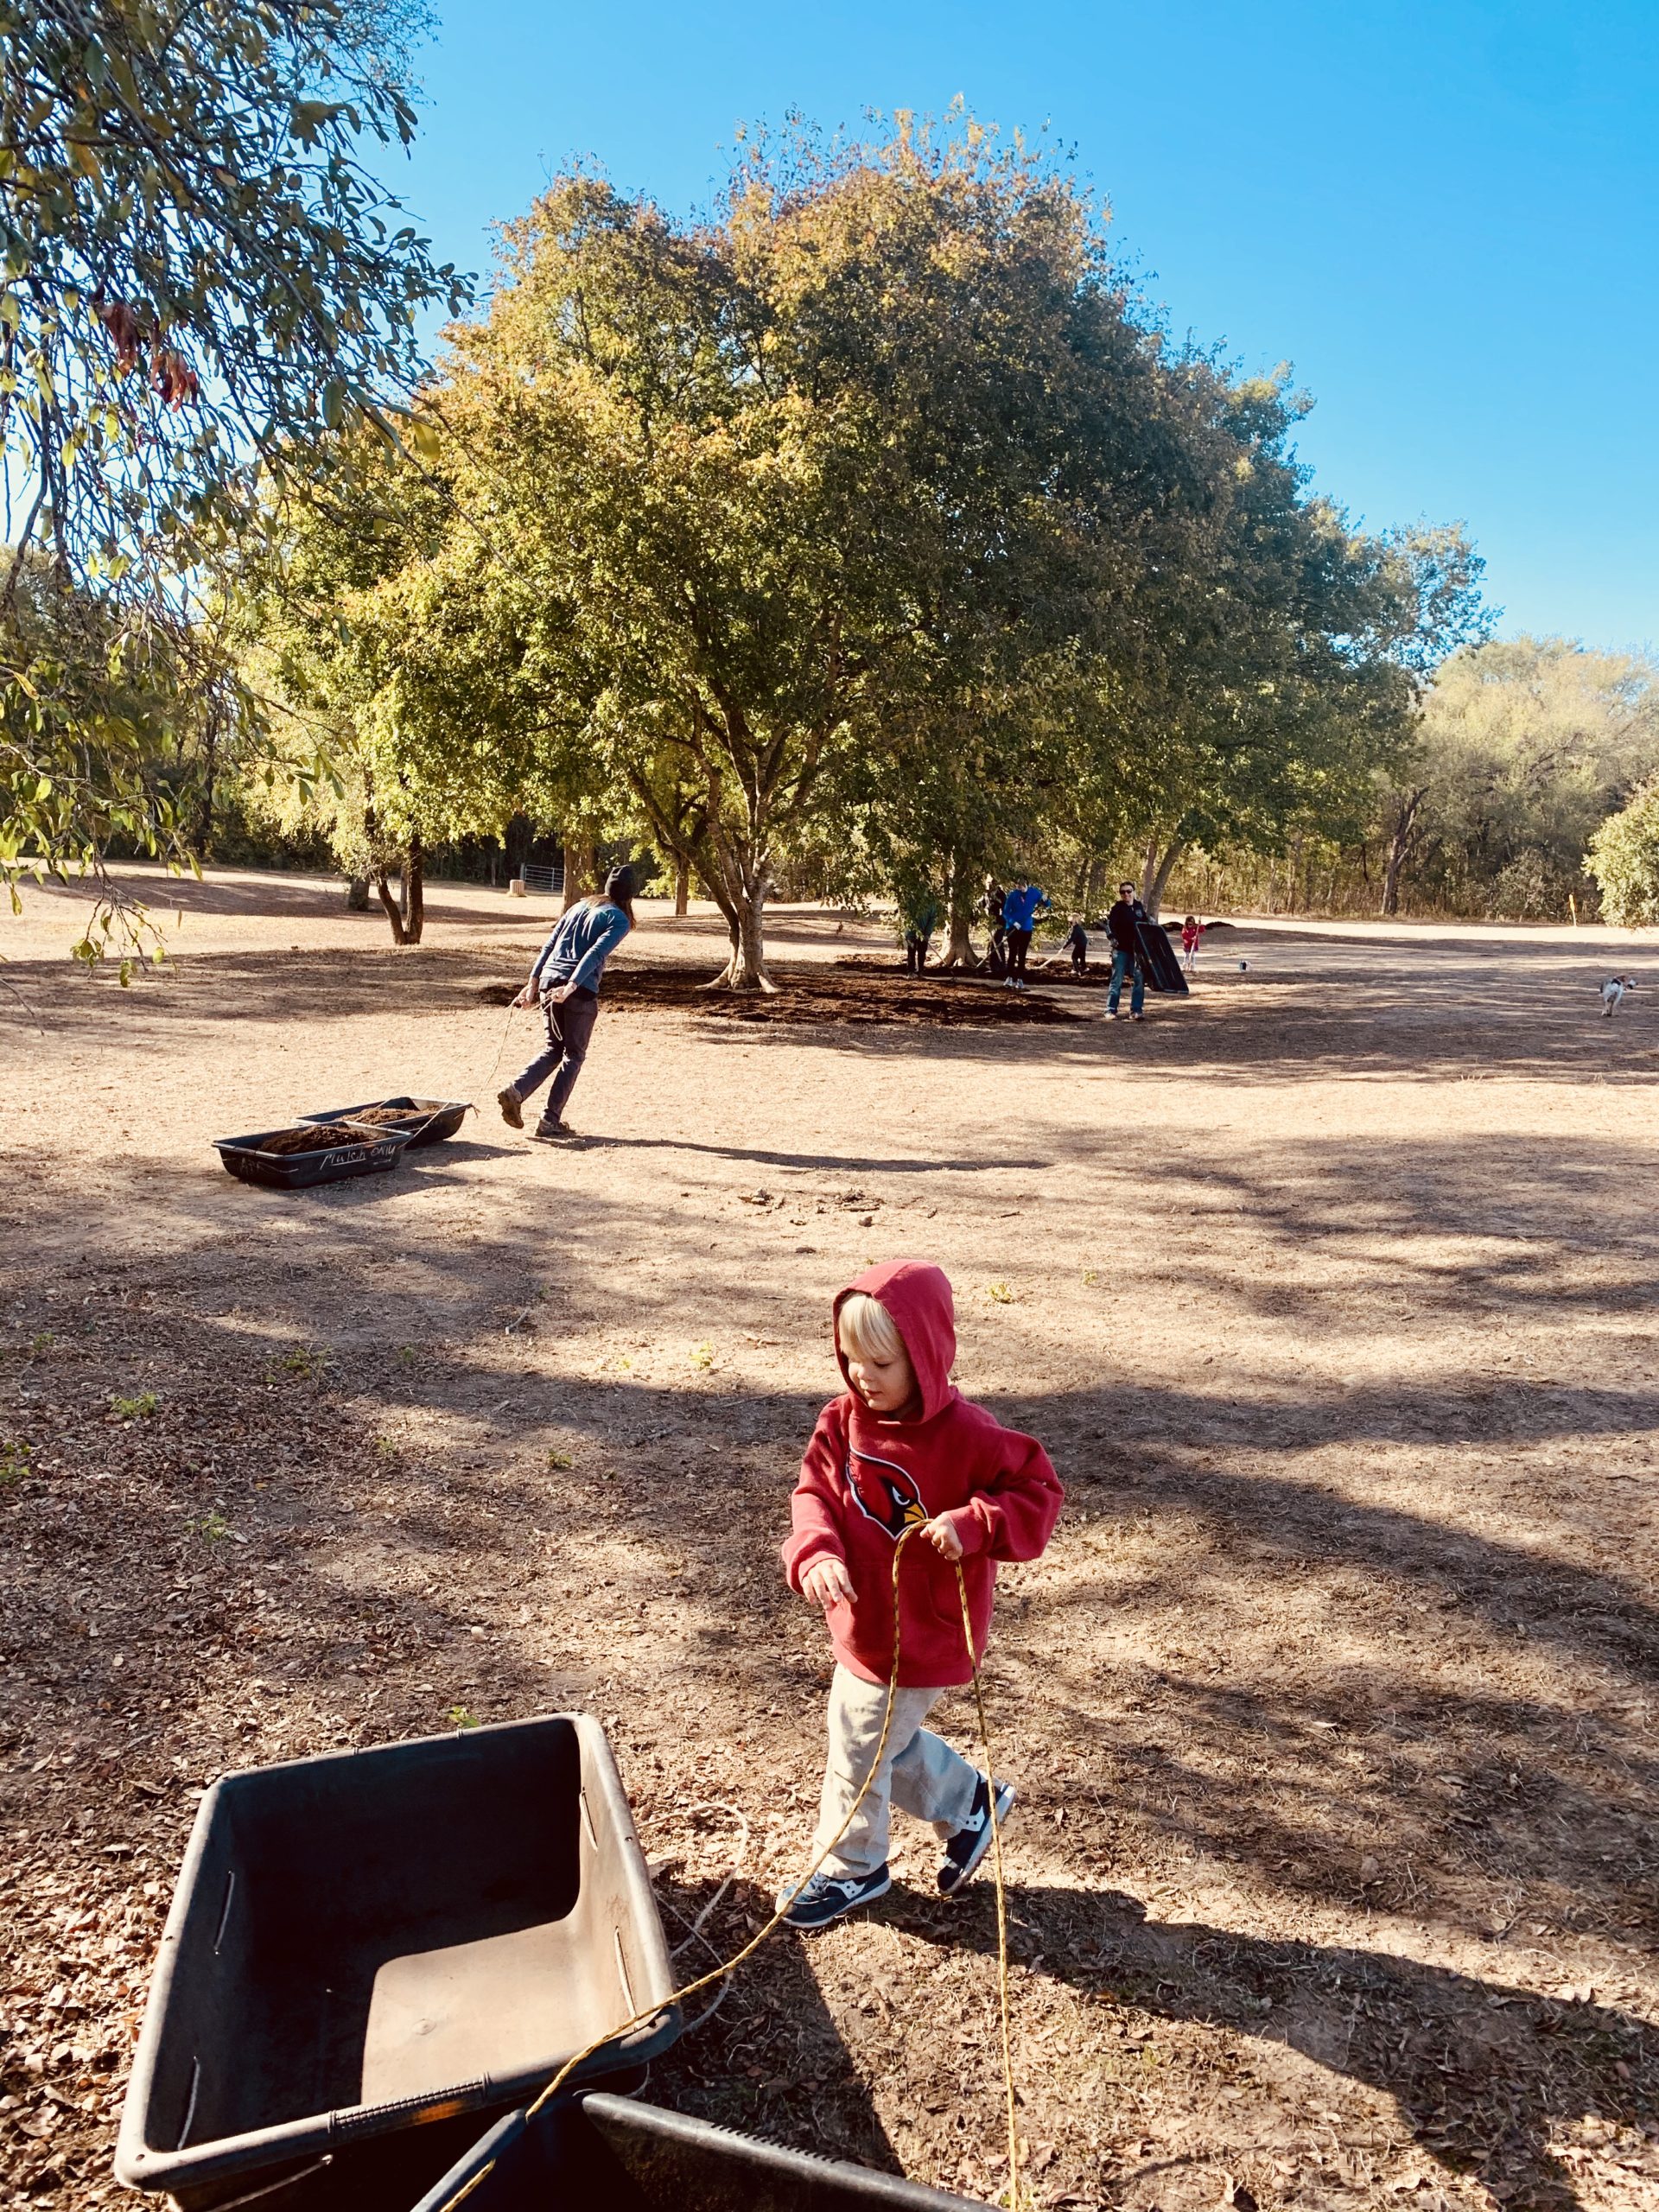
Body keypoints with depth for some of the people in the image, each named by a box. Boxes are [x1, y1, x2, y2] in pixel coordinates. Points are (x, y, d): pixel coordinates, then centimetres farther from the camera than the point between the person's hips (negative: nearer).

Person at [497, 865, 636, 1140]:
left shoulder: (580, 906, 18)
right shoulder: (619, 919, 0)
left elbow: (548, 946, 14)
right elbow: (594, 954, -15)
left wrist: (533, 982, 15)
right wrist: (571, 987, -22)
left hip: (548, 983, 5)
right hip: (581, 991, -5)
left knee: (554, 1048, 19)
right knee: (574, 1055, 8)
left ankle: (515, 1090, -3)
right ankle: (550, 1122, 5)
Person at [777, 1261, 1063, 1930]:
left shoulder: (964, 1436, -25)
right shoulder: (844, 1420, -8)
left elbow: (1039, 1492, -19)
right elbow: (815, 1493, -7)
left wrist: (970, 1524, -34)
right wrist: (816, 1554, -26)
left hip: (920, 1639, -6)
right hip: (860, 1621, 7)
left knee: (859, 1752, 11)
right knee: (886, 1740, 24)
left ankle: (850, 1869, 39)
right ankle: (970, 1804, 47)